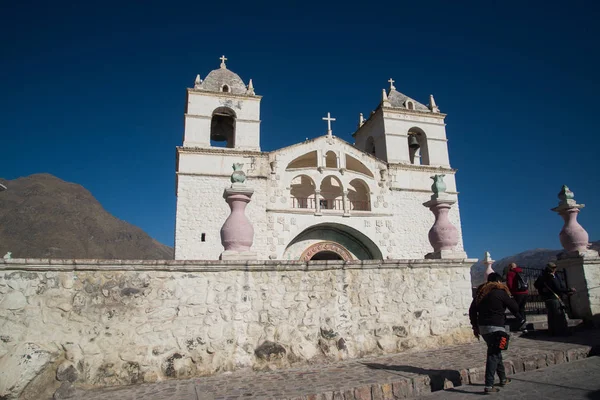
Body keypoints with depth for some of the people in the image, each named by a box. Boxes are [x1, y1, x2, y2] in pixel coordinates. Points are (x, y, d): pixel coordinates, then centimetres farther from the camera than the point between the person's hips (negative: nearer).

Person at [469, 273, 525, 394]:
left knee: (495, 352, 22)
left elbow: (472, 310, 12)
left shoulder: (480, 292, 11)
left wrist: (475, 326, 17)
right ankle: (489, 385, -8)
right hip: (495, 327, -7)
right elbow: (514, 306, -1)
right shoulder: (500, 292, -7)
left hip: (482, 326, 7)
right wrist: (519, 318, 19)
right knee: (493, 355, -5)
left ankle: (503, 378, 35)